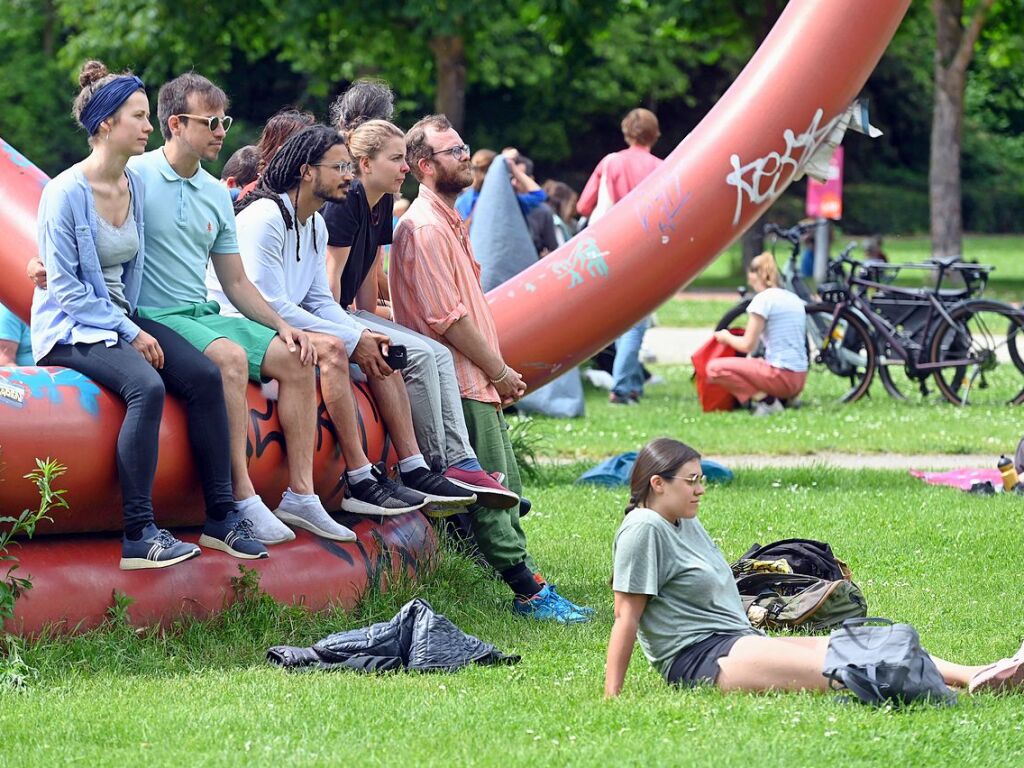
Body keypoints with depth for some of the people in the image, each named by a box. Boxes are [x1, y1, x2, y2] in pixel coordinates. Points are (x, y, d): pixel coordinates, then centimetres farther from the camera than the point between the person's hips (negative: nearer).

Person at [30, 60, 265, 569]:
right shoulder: (66, 193, -14)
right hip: (70, 330, -7)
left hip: (122, 318, 7)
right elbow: (64, 286, -14)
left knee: (204, 375, -15)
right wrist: (129, 334, -16)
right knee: (146, 385, -32)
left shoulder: (135, 185, 7)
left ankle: (221, 517, -12)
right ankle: (138, 536, -30)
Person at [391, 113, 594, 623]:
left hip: (479, 381, 11)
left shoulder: (448, 222, 19)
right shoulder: (424, 227, -15)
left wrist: (498, 371, 16)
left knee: (505, 486, 13)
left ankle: (530, 589, 17)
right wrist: (499, 371, -12)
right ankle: (529, 591, -8)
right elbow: (448, 319, -20)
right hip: (461, 382, -11)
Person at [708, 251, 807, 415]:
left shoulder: (763, 299, -8)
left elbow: (748, 345, -9)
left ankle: (764, 399, -14)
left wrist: (727, 337, 11)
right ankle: (782, 399, 8)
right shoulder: (795, 299, 15)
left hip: (781, 375, -8)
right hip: (800, 379, 8)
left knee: (715, 368, -8)